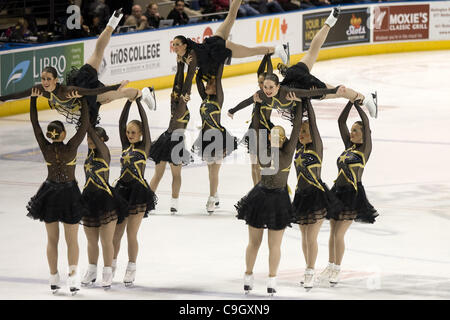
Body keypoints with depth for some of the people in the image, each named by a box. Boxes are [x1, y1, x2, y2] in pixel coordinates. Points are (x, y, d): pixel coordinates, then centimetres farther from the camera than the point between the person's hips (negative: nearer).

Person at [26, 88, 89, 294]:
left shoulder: (46, 148, -14)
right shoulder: (71, 147, -21)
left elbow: (34, 124, -7)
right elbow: (84, 125, -18)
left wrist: (34, 99, -4)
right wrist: (83, 100, -15)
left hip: (50, 195, 2)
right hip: (69, 195, -2)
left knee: (52, 239, 12)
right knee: (72, 240, 6)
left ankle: (54, 279, 16)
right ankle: (73, 277, -5)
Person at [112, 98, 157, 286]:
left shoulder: (145, 147, -1)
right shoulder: (126, 146, 11)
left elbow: (145, 123, -9)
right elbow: (122, 122, 5)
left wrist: (138, 101, -8)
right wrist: (128, 102, 0)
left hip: (138, 192, -5)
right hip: (121, 189, 5)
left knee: (131, 234, -2)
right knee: (116, 232, 7)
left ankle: (131, 269, 10)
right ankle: (111, 266, 19)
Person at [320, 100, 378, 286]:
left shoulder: (365, 149, -5)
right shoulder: (349, 146, 12)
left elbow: (366, 123, -15)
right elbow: (341, 121, 13)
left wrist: (357, 104, -8)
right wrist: (350, 102, 7)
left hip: (352, 194, -7)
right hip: (338, 191, 7)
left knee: (339, 234, -8)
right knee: (333, 232, 11)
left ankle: (337, 270, 2)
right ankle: (331, 266, 21)